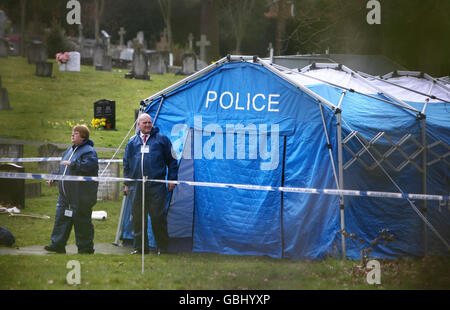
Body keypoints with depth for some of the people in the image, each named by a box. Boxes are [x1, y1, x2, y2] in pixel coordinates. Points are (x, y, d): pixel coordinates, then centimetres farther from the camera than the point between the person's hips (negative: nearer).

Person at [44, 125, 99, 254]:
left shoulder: (89, 151, -11)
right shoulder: (70, 150, 18)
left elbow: (88, 166, -27)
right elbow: (62, 168, 29)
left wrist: (71, 164, -24)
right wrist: (54, 177, 19)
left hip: (80, 195, -9)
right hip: (66, 194, 9)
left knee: (82, 221, -1)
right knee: (61, 218, 7)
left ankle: (85, 247, 8)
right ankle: (57, 245, 12)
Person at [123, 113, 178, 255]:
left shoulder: (161, 139, 7)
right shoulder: (132, 142, 15)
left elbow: (171, 160, 8)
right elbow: (126, 163, 20)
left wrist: (172, 179, 3)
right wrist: (127, 183, 15)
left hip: (156, 185, -3)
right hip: (136, 187, 3)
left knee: (158, 216, -5)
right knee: (137, 217, 4)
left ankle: (162, 247, 5)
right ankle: (140, 247, 12)